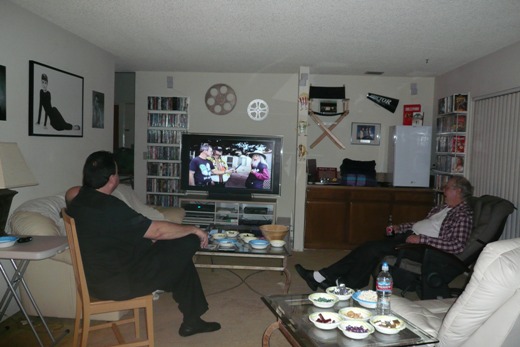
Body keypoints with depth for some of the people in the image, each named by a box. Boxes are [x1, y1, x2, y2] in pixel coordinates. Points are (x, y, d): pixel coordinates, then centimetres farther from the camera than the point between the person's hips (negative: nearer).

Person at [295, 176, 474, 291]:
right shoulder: (443, 207, 22)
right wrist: (399, 227, 13)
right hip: (410, 235, 8)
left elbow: (457, 246, -20)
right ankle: (323, 276, -13)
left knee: (374, 248, -22)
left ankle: (344, 285, -9)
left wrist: (421, 239, -23)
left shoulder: (464, 214, -7)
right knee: (368, 247, -10)